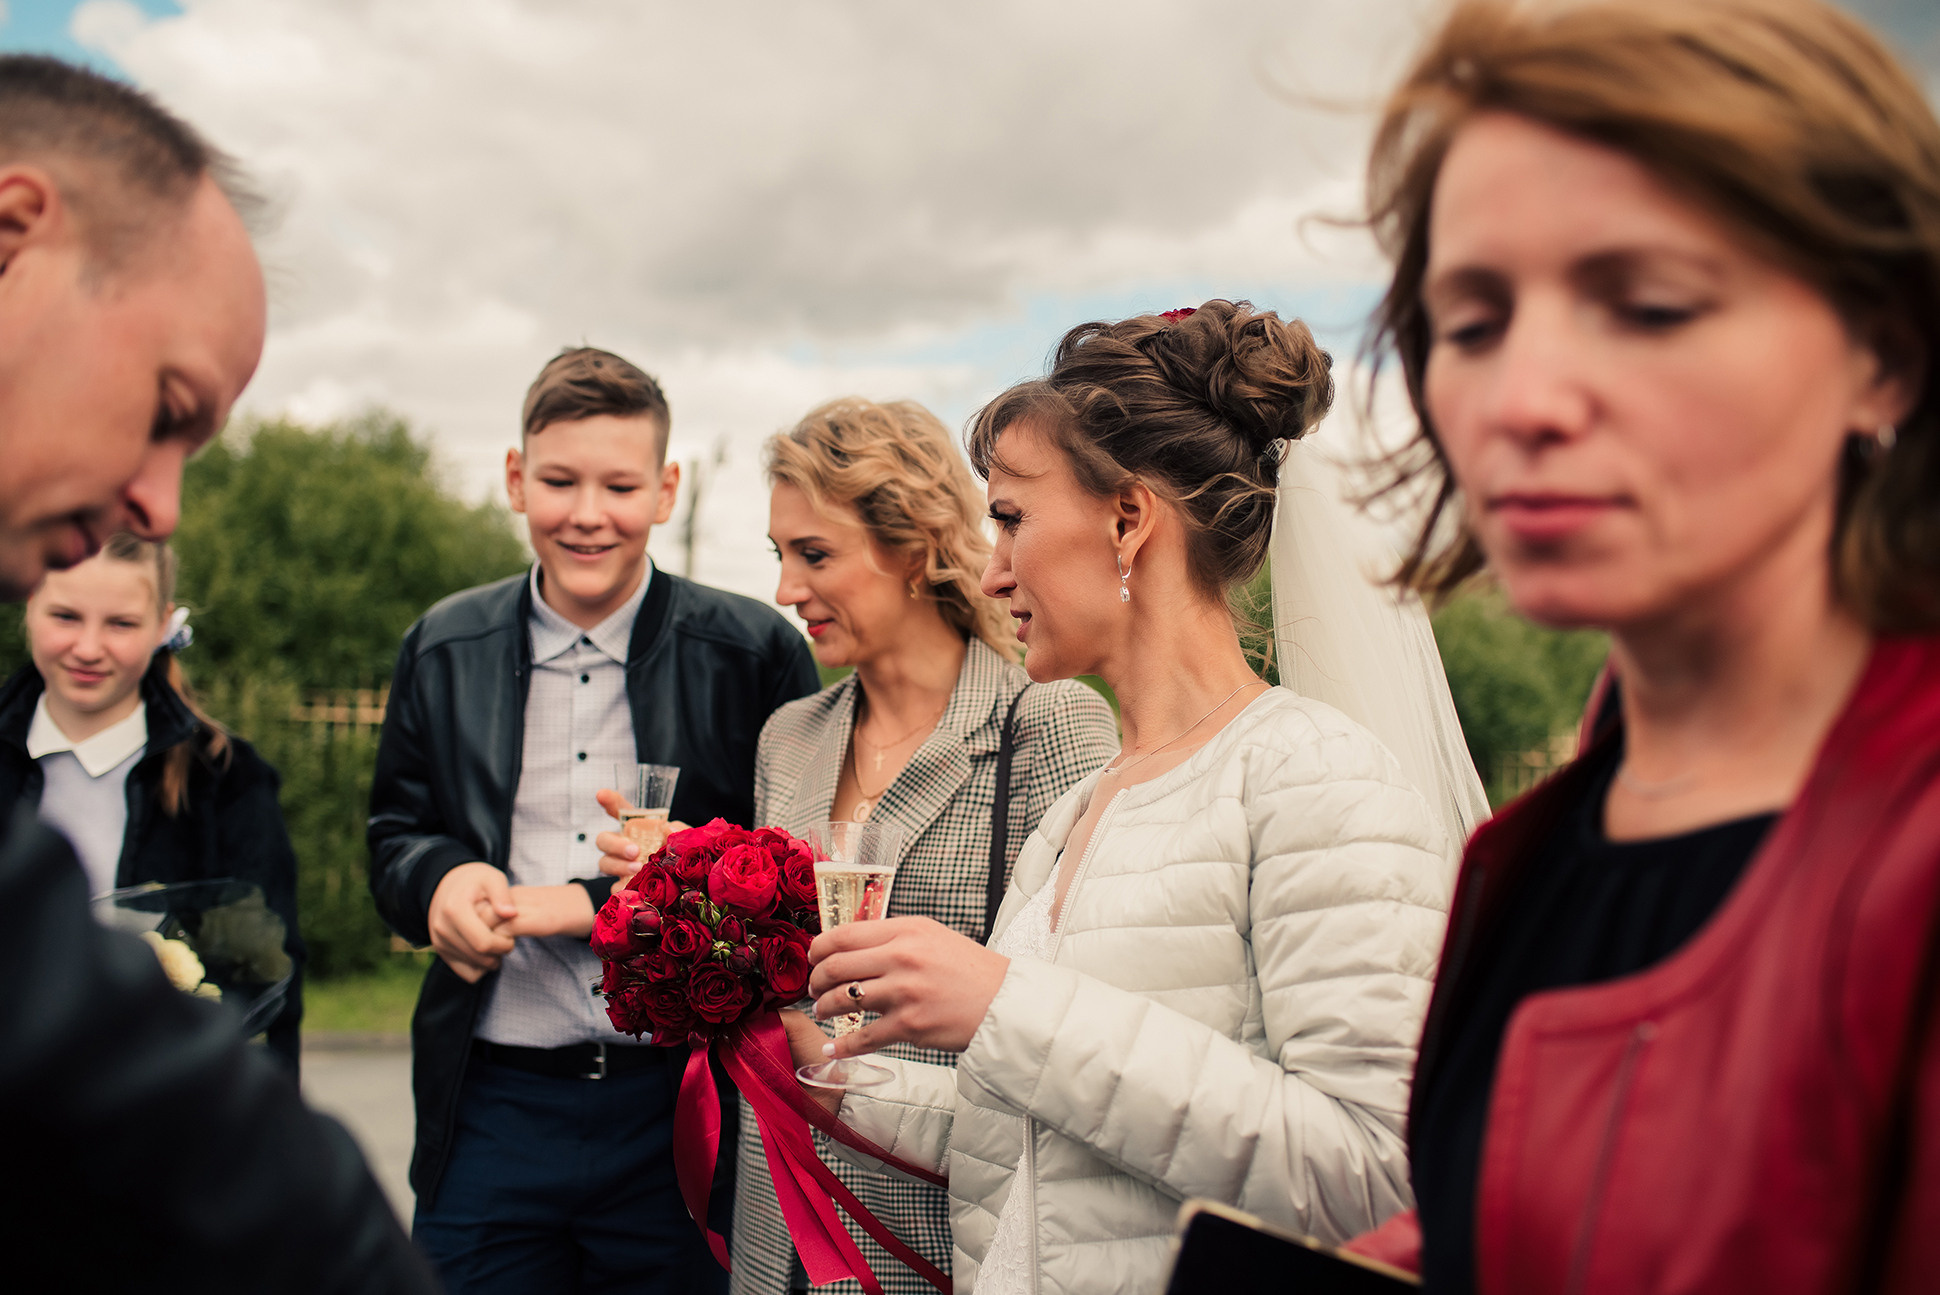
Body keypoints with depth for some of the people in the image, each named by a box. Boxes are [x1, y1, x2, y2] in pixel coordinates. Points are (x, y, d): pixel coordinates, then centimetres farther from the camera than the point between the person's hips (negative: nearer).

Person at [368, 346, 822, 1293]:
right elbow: (395, 834, 15)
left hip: (680, 1111, -2)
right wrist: (441, 877, -9)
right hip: (491, 1112, 3)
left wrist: (596, 902, -13)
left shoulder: (756, 653, -3)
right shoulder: (441, 649, 8)